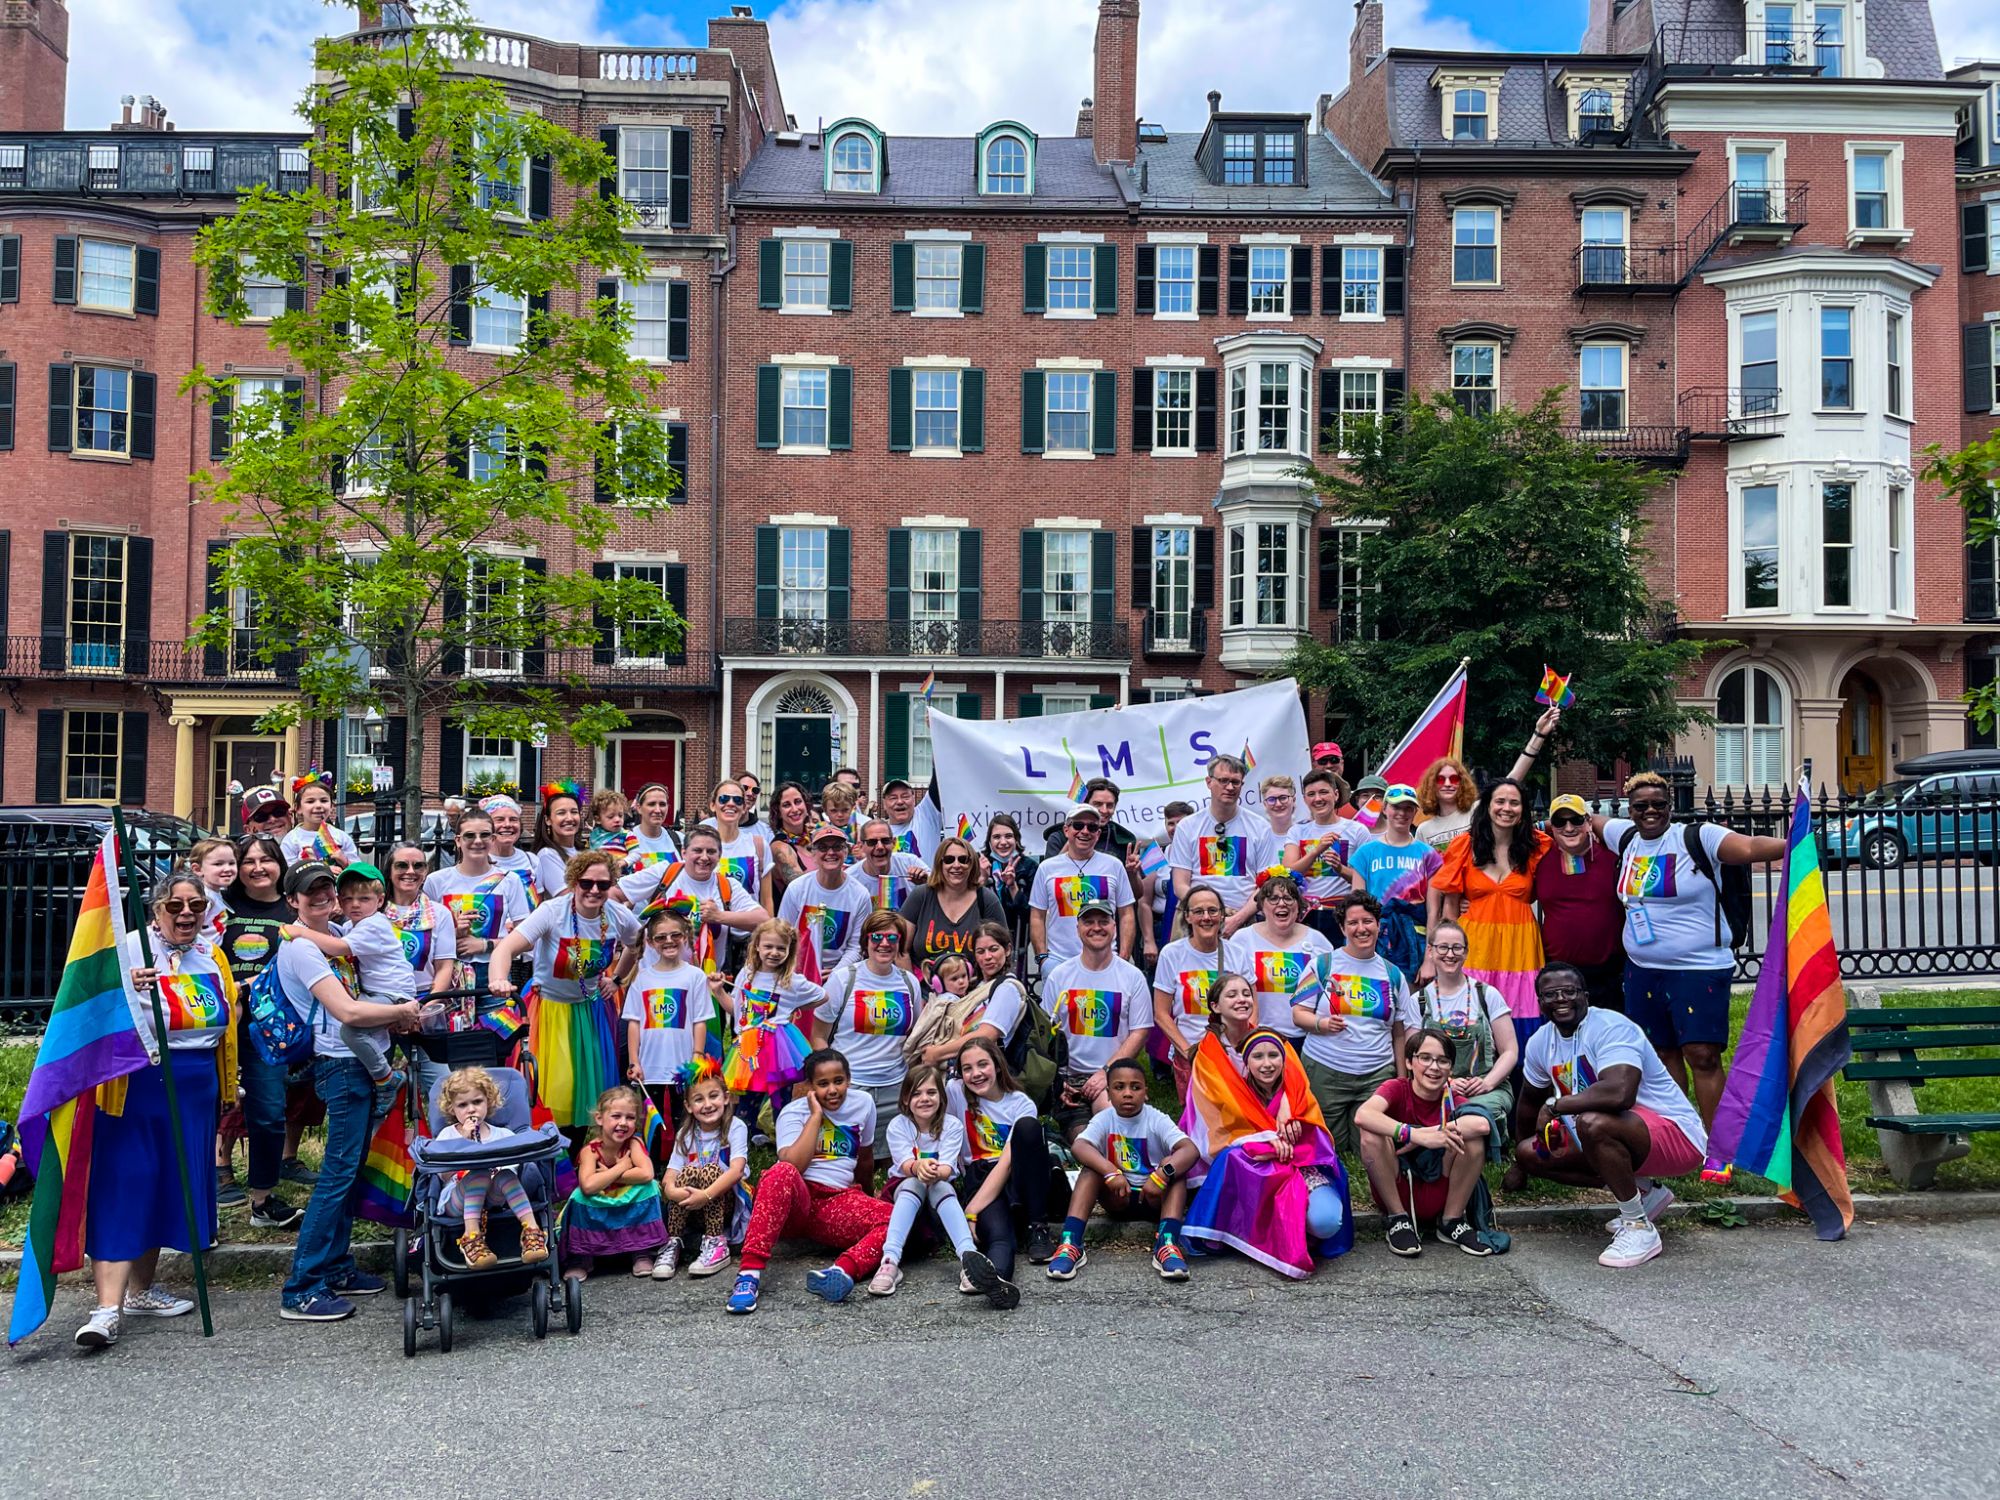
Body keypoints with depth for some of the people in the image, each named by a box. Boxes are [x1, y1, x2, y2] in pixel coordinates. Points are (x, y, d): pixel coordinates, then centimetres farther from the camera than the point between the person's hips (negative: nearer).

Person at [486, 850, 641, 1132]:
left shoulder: (620, 917, -12)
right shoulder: (552, 912, -23)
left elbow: (637, 946, 13)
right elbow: (505, 948, -35)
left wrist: (617, 976, 7)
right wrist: (499, 979, -54)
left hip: (592, 1008, 4)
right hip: (551, 1007, -4)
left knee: (594, 1081, 7)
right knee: (556, 1084, -6)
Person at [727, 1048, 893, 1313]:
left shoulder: (863, 1103, 9)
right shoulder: (793, 1113, -1)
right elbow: (793, 1165, -19)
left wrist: (864, 1195, 34)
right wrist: (816, 1115, -13)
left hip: (839, 1202, 3)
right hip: (794, 1202, -3)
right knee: (782, 1172, -38)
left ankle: (843, 1271, -51)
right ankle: (749, 1274, -45)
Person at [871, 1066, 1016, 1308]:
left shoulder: (952, 1125, -7)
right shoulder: (898, 1125, -7)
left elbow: (947, 1168, -20)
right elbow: (905, 1163, -22)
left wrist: (935, 1172, -46)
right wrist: (919, 1166, -48)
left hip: (943, 1187, 0)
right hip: (903, 1187, 0)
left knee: (941, 1187, -35)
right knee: (914, 1183, -35)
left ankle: (969, 1258, -60)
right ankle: (890, 1260, -53)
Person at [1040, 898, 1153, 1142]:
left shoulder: (1132, 976, 4)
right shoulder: (1058, 975, 7)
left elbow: (1139, 1032, 1)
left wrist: (1106, 1072, -11)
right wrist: (1058, 1080, -6)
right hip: (1069, 1078, 1)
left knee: (1108, 1106, -33)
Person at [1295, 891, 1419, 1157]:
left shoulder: (1392, 974, 12)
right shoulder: (1323, 964, 4)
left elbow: (1400, 1033, 13)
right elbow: (1298, 1013, 2)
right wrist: (1321, 1023, -18)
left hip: (1377, 1075, 2)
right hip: (1325, 1072, -2)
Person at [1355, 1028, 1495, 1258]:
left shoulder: (1452, 1096, -3)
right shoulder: (1397, 1089, -10)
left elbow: (1483, 1124, -28)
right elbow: (1362, 1115, -34)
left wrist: (1421, 1136, -30)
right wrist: (1417, 1135, -43)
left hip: (1438, 1193, 2)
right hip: (1393, 1190, -2)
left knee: (1472, 1137, -20)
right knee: (1372, 1133, -28)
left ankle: (1451, 1221, -4)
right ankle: (1398, 1219, -11)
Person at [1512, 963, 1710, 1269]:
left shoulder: (1612, 1028, -23)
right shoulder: (1541, 1042, 2)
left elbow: (1620, 1094, -41)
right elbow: (1530, 1101, 19)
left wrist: (1554, 1105, -27)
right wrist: (1519, 1165, 30)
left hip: (1677, 1136, -9)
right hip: (1625, 1136, 9)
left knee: (1593, 1123, -36)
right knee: (1530, 1153, 2)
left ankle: (1639, 1229, -17)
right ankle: (1642, 1190, 10)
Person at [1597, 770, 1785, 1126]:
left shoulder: (1697, 837, -10)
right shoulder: (1625, 836, 7)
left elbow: (1750, 847, -23)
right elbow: (1589, 820, 27)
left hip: (1699, 969, -6)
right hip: (1642, 970, 6)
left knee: (1703, 1056, -8)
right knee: (1661, 1054, 13)